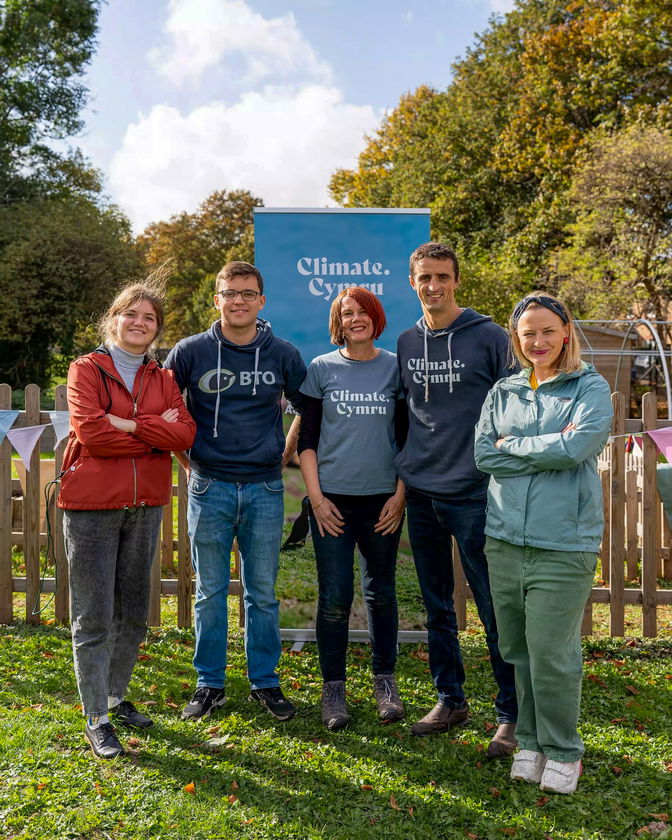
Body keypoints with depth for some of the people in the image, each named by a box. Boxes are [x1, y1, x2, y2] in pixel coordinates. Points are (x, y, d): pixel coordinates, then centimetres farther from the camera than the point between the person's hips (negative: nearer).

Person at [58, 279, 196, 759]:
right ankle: (96, 718, 14)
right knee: (94, 617, 1)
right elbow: (90, 432, -17)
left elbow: (185, 433, -5)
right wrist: (157, 433, -11)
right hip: (92, 506, -4)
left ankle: (117, 697, 33)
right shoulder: (86, 370, -1)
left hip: (146, 505, 5)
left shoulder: (163, 379, 10)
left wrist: (128, 424, -16)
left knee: (133, 612, 15)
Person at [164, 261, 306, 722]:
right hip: (210, 488, 0)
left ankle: (266, 682, 24)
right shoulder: (191, 351, -1)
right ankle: (210, 684, 24)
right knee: (211, 592, 9)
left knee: (263, 592, 9)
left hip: (265, 489, 0)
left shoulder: (283, 354, 1)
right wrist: (183, 455, 8)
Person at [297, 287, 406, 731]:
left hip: (383, 498, 1)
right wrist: (316, 497, -5)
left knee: (381, 593, 11)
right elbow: (307, 438, 3)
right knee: (334, 597, 1)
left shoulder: (395, 367, 4)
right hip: (333, 498, -1)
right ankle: (333, 688, 17)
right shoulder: (322, 369, 3)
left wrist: (400, 493, -1)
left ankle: (386, 681, 27)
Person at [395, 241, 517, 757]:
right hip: (420, 495, 5)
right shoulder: (406, 344, 10)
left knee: (495, 609, 1)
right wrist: (404, 471, 13)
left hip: (474, 495, -5)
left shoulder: (489, 337, -4)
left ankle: (512, 714, 16)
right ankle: (450, 700, 30)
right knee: (437, 608, 15)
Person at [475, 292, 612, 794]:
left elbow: (577, 446, -16)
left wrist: (513, 443, -3)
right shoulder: (503, 392, 13)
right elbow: (484, 454, 1)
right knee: (517, 650, 11)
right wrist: (548, 448, -8)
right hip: (505, 538, 4)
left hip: (564, 541, -4)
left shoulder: (590, 388, 2)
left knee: (552, 652, -2)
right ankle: (530, 742, 29)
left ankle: (563, 751, 19)